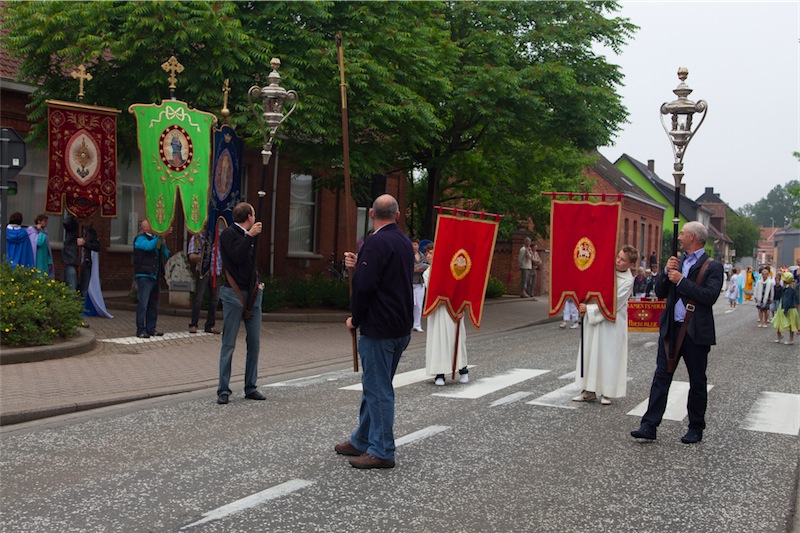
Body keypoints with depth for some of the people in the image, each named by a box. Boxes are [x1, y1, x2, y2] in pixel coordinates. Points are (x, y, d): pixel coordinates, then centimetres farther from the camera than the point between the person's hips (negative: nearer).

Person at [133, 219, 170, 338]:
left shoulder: (156, 238, 19)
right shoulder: (140, 239, -2)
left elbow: (166, 256, 16)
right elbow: (149, 246, -24)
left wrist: (163, 243, 1)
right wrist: (160, 235, -21)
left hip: (155, 276, 7)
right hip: (144, 276, -7)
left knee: (153, 304, 11)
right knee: (143, 304, -8)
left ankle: (151, 328, 18)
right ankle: (141, 330, -4)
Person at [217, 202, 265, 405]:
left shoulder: (248, 236, 17)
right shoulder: (228, 234, -5)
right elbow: (237, 256, -20)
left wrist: (257, 282, 12)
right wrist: (250, 236, -18)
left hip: (253, 294, 7)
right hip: (234, 294, -7)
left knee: (254, 342, 7)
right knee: (229, 344, -3)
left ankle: (251, 388, 14)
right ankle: (223, 390, 1)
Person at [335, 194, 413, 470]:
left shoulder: (376, 243, -16)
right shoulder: (405, 242, 13)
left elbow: (364, 285, -22)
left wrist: (355, 319, -8)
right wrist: (358, 265, 13)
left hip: (378, 328, -10)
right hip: (401, 327, 10)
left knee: (378, 388, -2)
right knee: (375, 386, 18)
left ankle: (382, 452, 4)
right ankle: (361, 441, 30)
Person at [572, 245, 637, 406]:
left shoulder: (627, 281, -13)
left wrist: (588, 308, -15)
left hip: (611, 323, -6)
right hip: (593, 319, 6)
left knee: (608, 356, 0)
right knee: (590, 353, 8)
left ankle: (607, 392, 9)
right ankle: (590, 391, 16)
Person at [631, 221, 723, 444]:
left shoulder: (712, 266, -6)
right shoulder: (677, 262, 13)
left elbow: (710, 296, -20)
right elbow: (660, 293, 12)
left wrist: (681, 281, -18)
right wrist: (666, 272, -5)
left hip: (695, 332, -5)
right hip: (670, 328, 5)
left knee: (697, 382, 8)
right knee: (661, 377, 1)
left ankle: (695, 429, 20)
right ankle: (649, 425, 0)